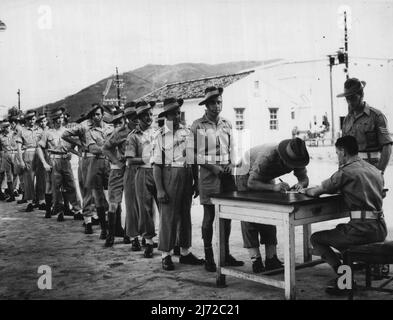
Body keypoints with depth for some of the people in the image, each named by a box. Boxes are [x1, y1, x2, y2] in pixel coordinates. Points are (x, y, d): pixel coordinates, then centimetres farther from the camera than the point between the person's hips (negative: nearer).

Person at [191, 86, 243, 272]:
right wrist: (211, 167, -13)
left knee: (227, 216, 9)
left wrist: (231, 164, 0)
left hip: (226, 174, 5)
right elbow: (193, 153, -5)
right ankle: (208, 257, 9)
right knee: (209, 217, 0)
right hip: (208, 174, -5)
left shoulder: (227, 124, 12)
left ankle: (226, 254, 20)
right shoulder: (198, 125, -4)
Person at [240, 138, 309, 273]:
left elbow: (304, 178, -13)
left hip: (266, 178, 6)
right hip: (247, 173, -6)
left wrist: (300, 184, -36)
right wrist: (273, 187, -54)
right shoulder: (267, 157, -42)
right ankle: (255, 260, -14)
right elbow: (251, 183, -41)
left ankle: (271, 259, 0)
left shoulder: (296, 158, -24)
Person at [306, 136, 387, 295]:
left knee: (316, 239, 8)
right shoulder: (375, 170, 15)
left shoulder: (345, 172, -8)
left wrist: (306, 190, 19)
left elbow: (315, 192, -3)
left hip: (362, 229, -8)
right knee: (340, 229, 35)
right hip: (381, 229, 8)